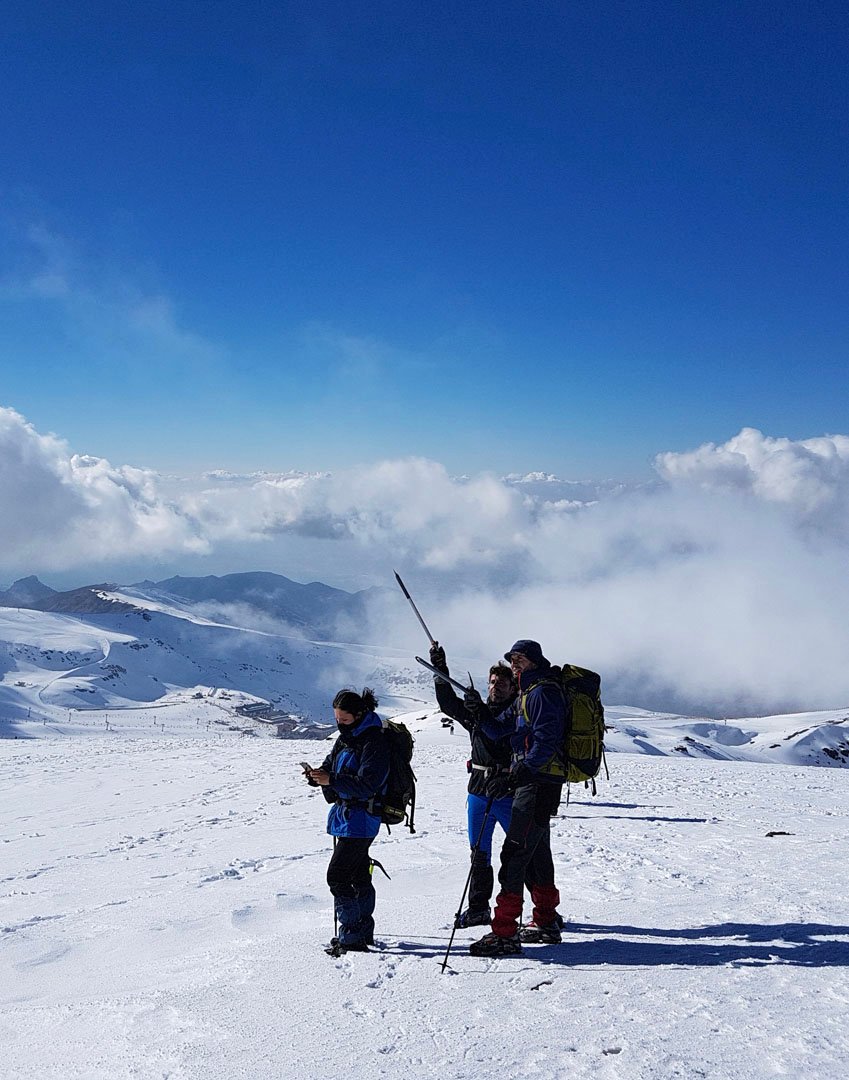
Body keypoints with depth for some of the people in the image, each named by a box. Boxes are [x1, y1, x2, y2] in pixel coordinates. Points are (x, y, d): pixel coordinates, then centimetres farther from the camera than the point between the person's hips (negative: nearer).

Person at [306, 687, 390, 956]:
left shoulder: (374, 743, -18)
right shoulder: (346, 738, 11)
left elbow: (367, 786, -24)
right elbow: (331, 765, 16)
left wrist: (331, 780, -30)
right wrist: (318, 775, -7)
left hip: (359, 819, -9)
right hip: (344, 813, 9)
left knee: (337, 876, -11)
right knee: (358, 875, 16)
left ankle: (351, 936, -4)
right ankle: (364, 932, 27)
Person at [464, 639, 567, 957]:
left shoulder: (544, 691, -11)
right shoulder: (526, 695, 20)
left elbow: (546, 741, -21)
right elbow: (498, 729, 14)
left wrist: (519, 773, -27)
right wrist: (480, 711, -4)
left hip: (540, 782, -11)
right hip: (530, 781, 11)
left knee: (515, 852, -13)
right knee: (536, 853, 18)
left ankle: (504, 933, -13)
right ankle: (547, 923, 29)